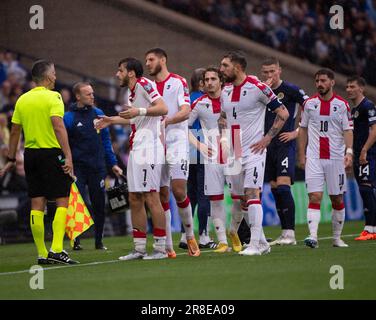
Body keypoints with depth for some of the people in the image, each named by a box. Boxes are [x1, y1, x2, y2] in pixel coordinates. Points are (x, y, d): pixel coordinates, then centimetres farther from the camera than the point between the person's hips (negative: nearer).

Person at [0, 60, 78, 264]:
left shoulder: (22, 100, 10)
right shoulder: (53, 97, -7)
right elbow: (58, 127, -18)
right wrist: (68, 157, -21)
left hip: (30, 154, 6)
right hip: (52, 153, -6)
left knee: (37, 205, 6)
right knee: (62, 202, -2)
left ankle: (42, 254, 7)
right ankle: (56, 249, -14)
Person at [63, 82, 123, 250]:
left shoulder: (98, 114, 8)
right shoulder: (69, 118, -6)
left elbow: (106, 140, 14)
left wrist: (113, 163, 12)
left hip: (98, 168, 4)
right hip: (77, 168, -4)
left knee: (99, 205, 7)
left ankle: (99, 241, 18)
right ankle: (75, 241, -1)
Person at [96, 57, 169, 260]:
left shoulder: (144, 84, -10)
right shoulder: (131, 92, 18)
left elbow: (163, 108, -22)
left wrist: (139, 111, -31)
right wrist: (112, 120, 31)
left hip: (148, 149, -10)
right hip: (135, 150, 10)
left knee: (151, 197, -9)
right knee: (135, 199, 9)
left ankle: (161, 248, -6)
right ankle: (139, 249, 13)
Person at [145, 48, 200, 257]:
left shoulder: (178, 82, -1)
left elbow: (185, 112, -12)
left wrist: (165, 121, -25)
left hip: (176, 143, -5)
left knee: (179, 190, -14)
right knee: (162, 194, 1)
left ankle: (190, 236, 5)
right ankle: (167, 246, 3)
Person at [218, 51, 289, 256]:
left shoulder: (257, 88, -10)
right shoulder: (225, 91, 12)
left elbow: (283, 113, -6)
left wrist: (267, 139, -10)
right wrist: (223, 139, 12)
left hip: (253, 151, -7)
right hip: (234, 153, 7)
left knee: (251, 194, -14)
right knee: (241, 198, 9)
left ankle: (255, 245, -15)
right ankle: (262, 242, 19)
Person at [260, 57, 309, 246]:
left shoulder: (290, 90, -4)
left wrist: (296, 132, -6)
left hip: (285, 144, -6)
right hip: (267, 145, 6)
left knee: (283, 186, -16)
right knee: (275, 189, 5)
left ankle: (290, 233, -14)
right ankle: (285, 233, 10)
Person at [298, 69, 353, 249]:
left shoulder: (342, 104, 2)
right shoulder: (309, 104, 7)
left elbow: (347, 130, -2)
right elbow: (303, 129, 13)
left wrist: (349, 151, -16)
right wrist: (302, 155, 9)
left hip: (336, 158, 0)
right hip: (314, 158, 0)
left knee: (337, 199, 6)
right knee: (315, 196, -12)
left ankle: (337, 237, 19)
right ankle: (313, 236, -21)